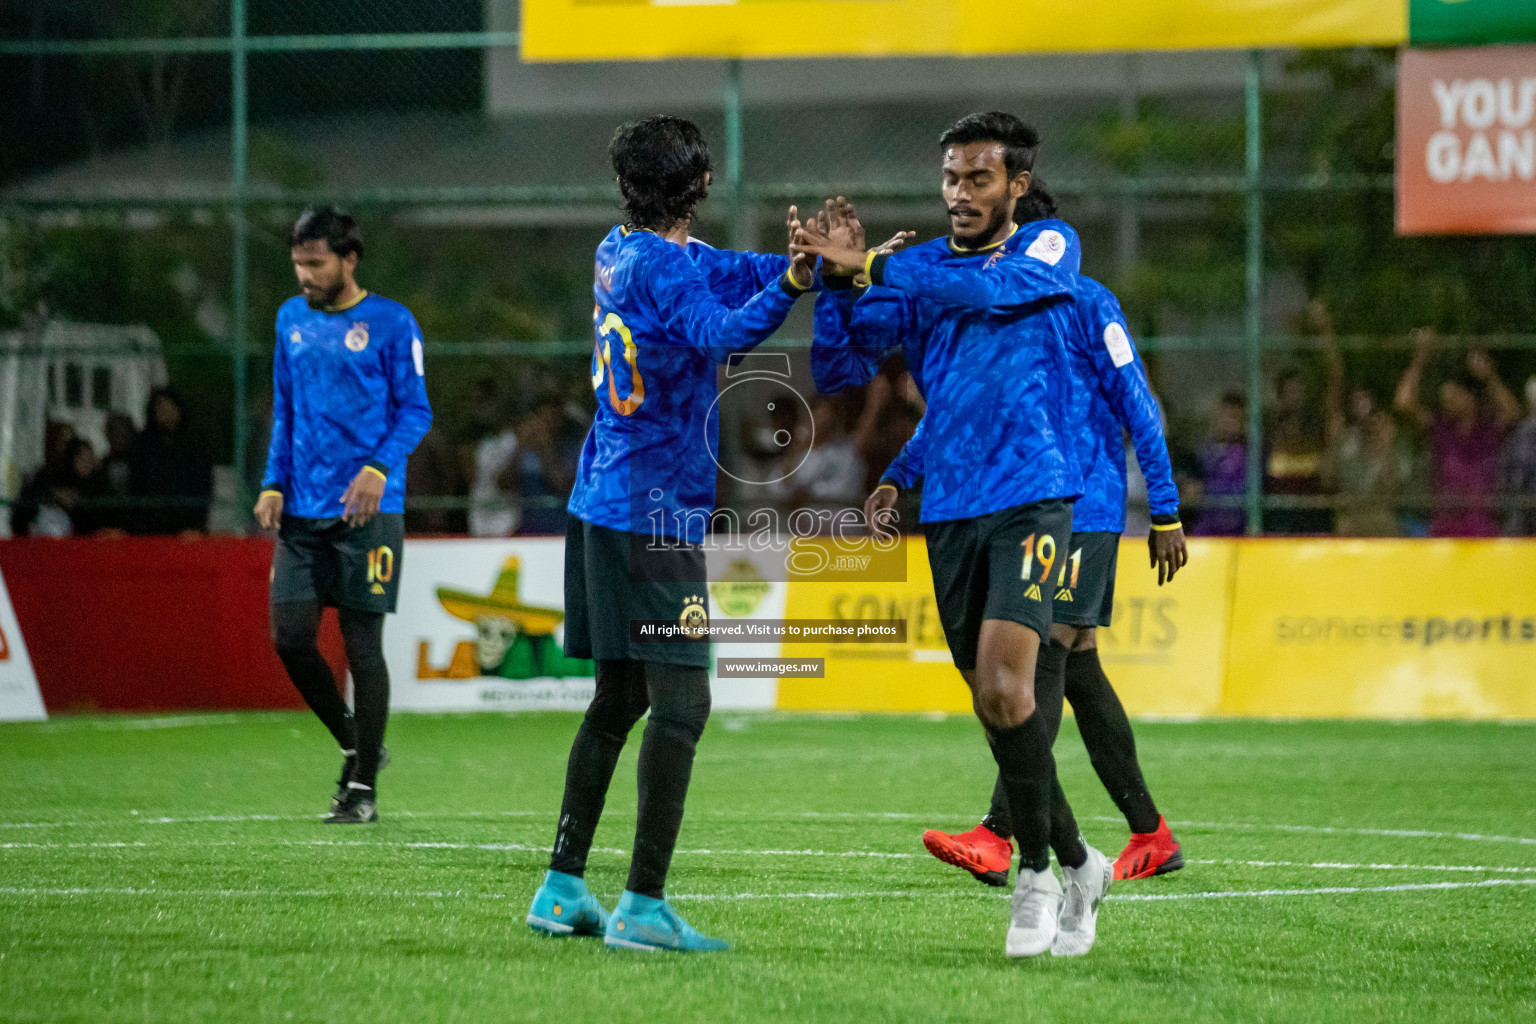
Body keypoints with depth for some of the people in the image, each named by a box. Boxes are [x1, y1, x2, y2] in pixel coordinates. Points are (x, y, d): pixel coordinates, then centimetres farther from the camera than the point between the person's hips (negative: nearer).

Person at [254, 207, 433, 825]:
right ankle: (354, 745, 20)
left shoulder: (390, 323, -3)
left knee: (362, 644, -3)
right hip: (302, 511, 5)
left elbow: (415, 412, -3)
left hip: (366, 511, -5)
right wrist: (274, 483, 8)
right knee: (290, 637, -2)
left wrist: (380, 466, -19)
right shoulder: (292, 319, 13)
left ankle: (363, 787, 6)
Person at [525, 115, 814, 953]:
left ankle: (563, 887, 17)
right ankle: (643, 906, -15)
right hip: (656, 511, -9)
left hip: (602, 501, 9)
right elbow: (719, 334, -33)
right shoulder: (663, 265, -15)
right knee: (680, 704, -10)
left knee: (618, 697, 16)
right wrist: (791, 284, -49)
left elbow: (725, 277, 15)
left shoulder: (620, 253, 11)